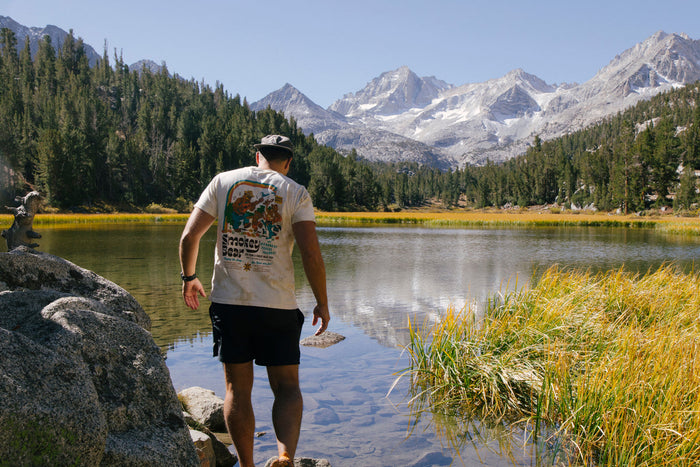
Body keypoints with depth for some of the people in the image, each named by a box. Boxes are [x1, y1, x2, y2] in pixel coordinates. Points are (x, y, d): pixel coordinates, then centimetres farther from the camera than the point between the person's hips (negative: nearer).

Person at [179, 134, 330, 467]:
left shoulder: (223, 181, 6)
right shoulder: (295, 193, 0)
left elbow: (189, 237, 2)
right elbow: (311, 254, -10)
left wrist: (189, 278, 18)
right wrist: (322, 303, 0)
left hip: (228, 302, 2)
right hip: (278, 306, -1)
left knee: (238, 389, 13)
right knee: (287, 387, 8)